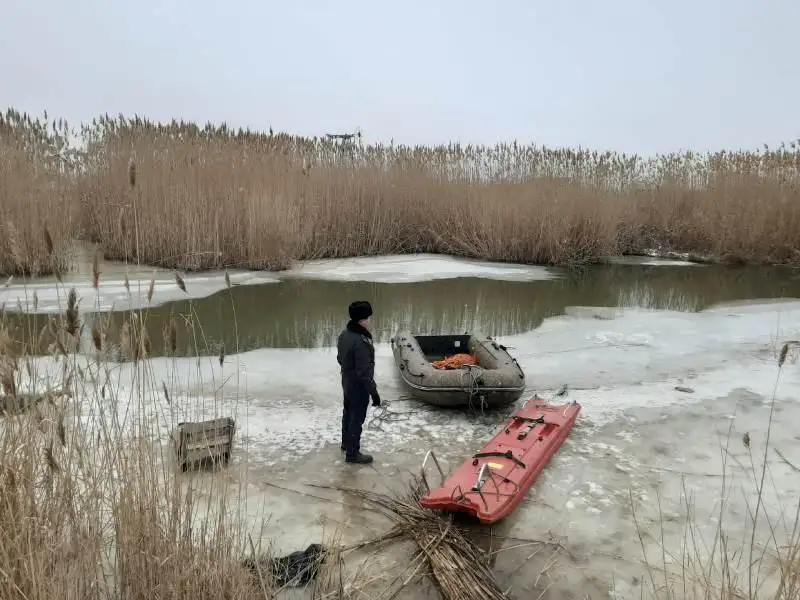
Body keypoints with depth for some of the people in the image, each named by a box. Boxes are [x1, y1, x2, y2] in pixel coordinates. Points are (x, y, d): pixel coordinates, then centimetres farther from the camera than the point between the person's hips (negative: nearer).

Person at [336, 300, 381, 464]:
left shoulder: (344, 333, -3)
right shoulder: (361, 342, -32)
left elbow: (340, 358, 10)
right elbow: (365, 372, -28)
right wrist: (374, 392, -20)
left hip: (347, 381, 9)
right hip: (358, 386, -9)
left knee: (348, 413, 26)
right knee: (357, 419, 6)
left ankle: (346, 443, 45)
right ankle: (352, 453, 20)